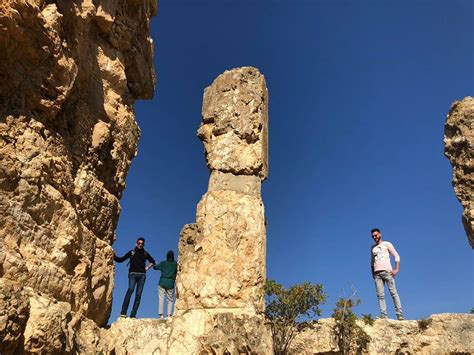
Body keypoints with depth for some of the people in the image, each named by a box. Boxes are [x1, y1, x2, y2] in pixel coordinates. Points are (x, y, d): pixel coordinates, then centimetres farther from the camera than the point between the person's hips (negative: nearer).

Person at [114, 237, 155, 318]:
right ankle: (123, 312, -26)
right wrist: (115, 256, -11)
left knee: (138, 295, -4)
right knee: (131, 289, -27)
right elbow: (121, 259, 5)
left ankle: (133, 314, -3)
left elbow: (152, 261, 28)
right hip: (133, 274, -3)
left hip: (142, 275, 3)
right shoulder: (132, 252, 9)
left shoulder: (145, 254, 14)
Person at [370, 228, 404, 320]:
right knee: (380, 295, -5)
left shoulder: (387, 244, 8)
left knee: (393, 293, -8)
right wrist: (372, 273, 13)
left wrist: (396, 269, -8)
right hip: (377, 273, 4)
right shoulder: (372, 248, 21)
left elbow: (396, 256, 3)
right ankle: (383, 315, -8)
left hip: (387, 271, -4)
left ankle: (400, 314, -6)